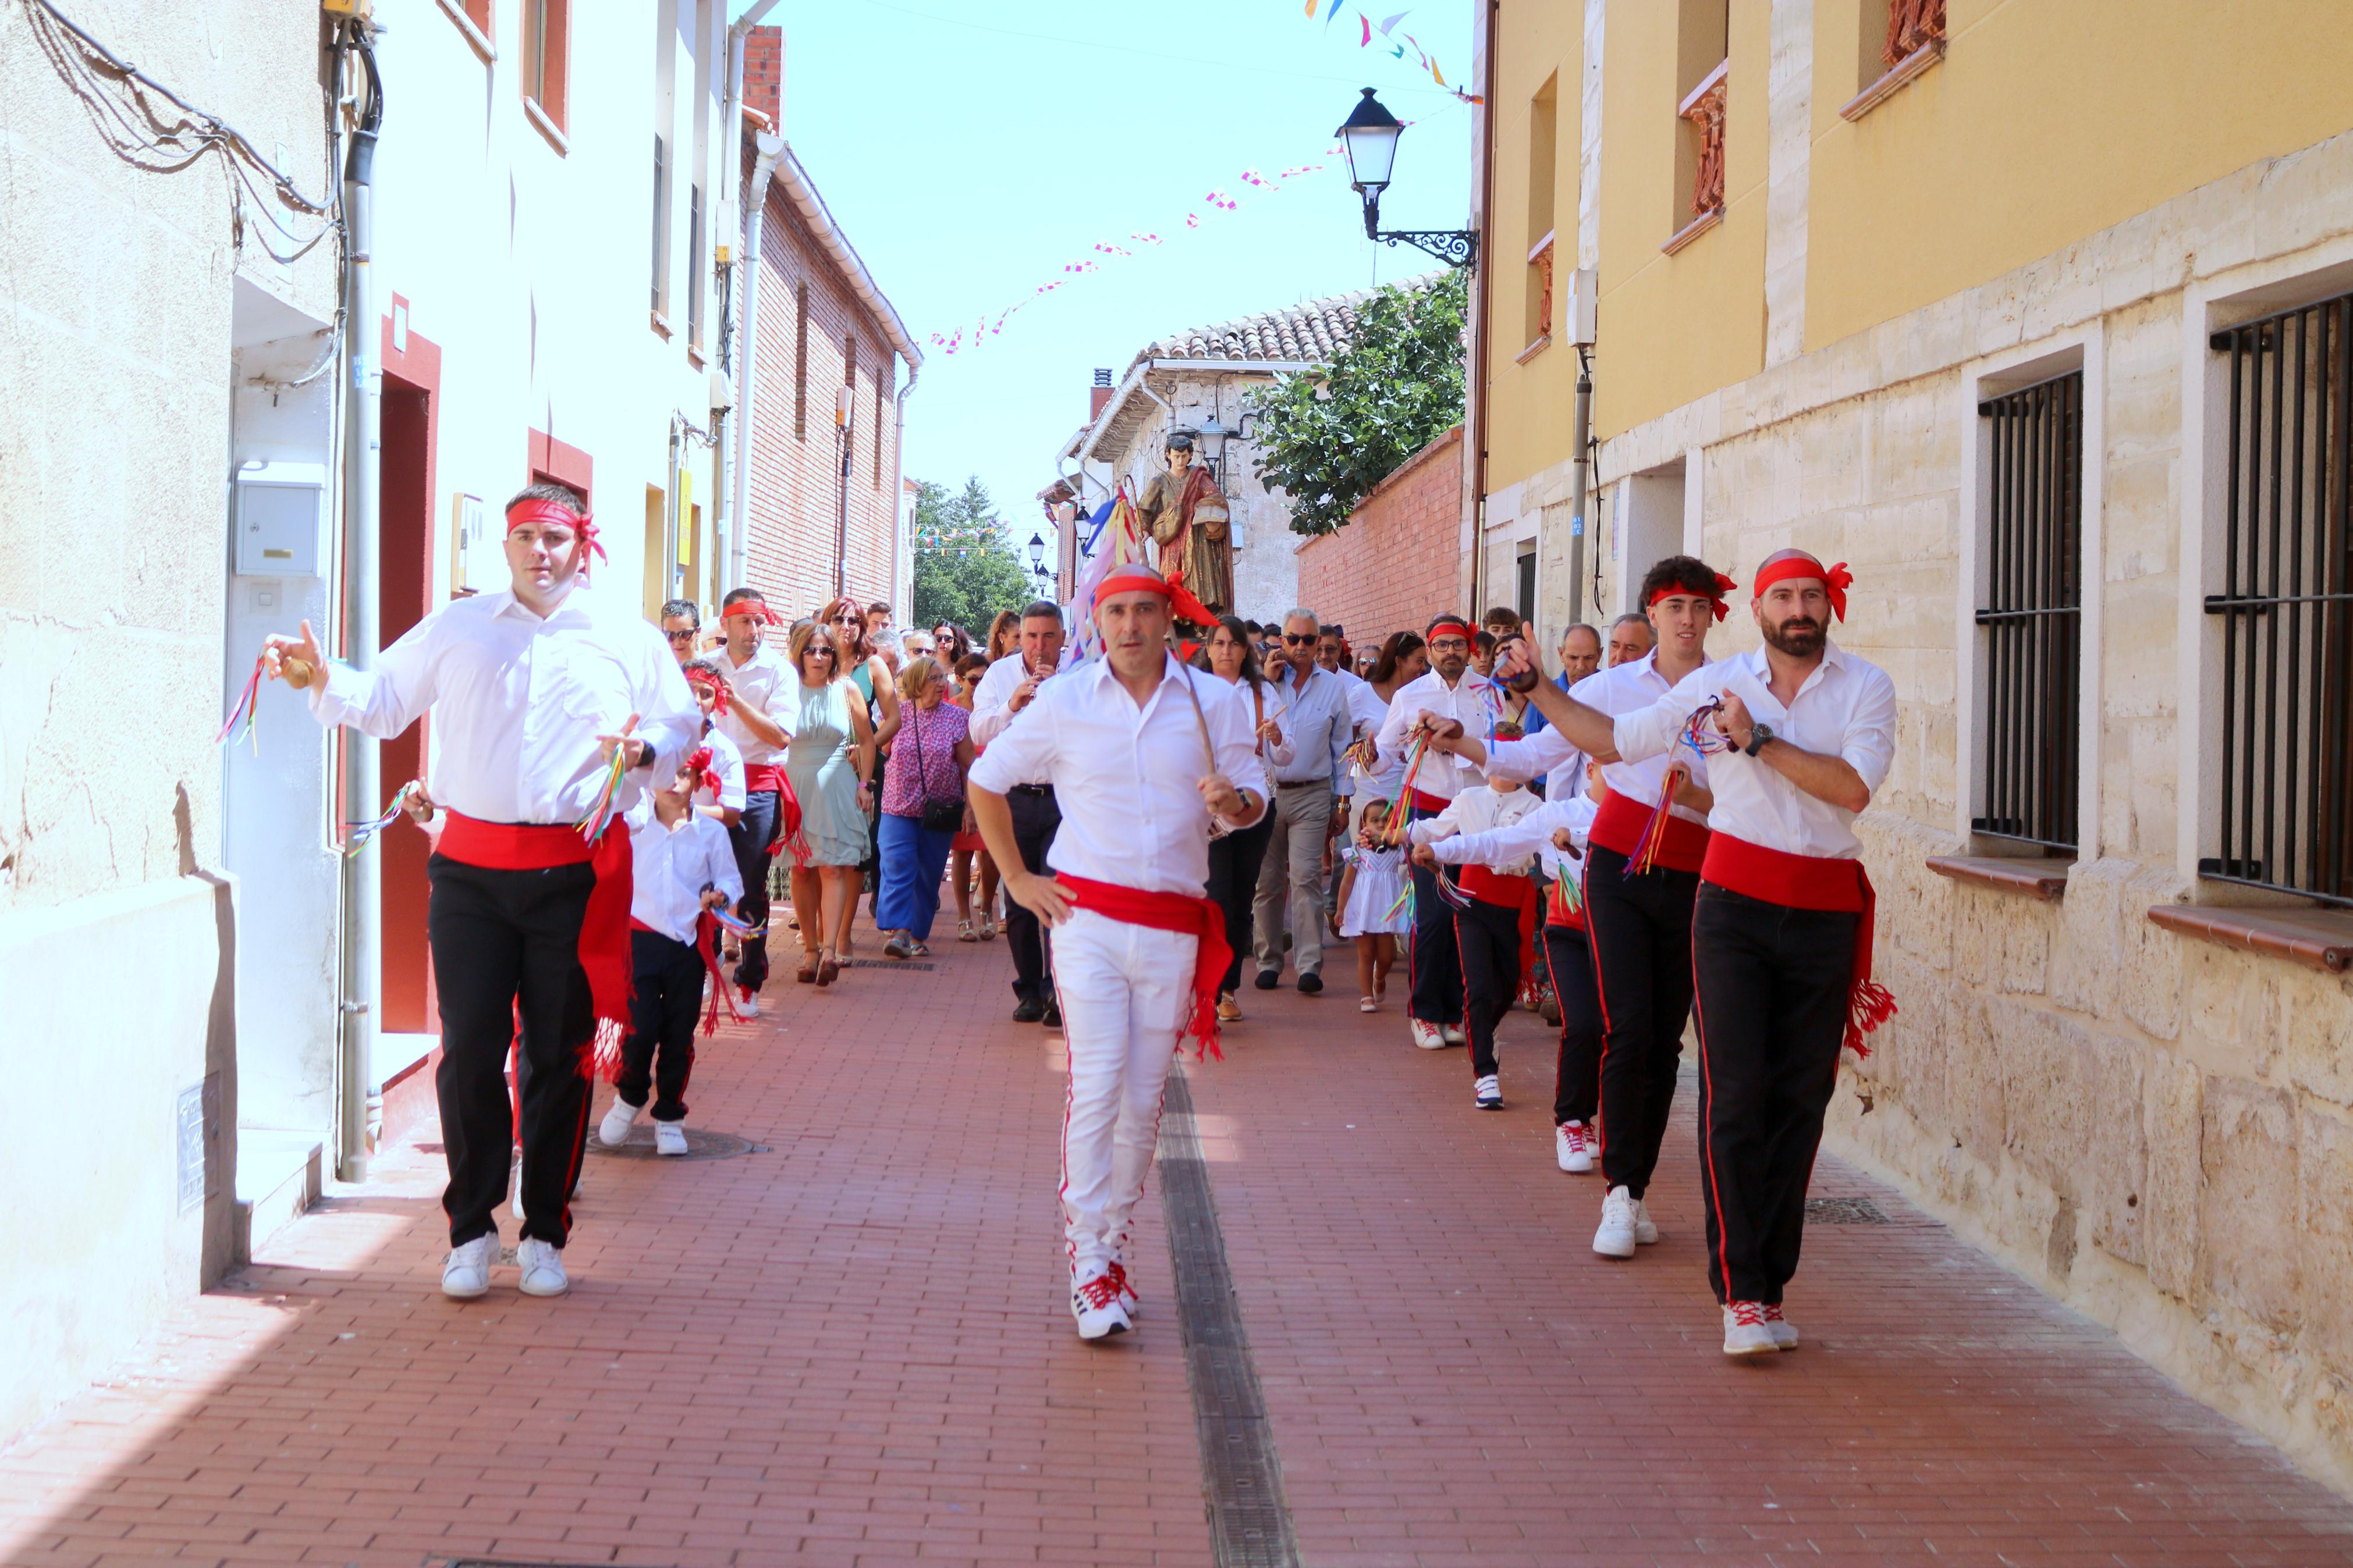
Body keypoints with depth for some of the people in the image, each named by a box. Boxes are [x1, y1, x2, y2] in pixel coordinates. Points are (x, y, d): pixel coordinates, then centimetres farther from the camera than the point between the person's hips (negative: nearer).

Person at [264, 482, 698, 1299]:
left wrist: (643, 749, -6)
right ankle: (471, 1230, 12)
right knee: (469, 1051, -2)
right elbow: (381, 700, 14)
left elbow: (683, 725, 15)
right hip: (471, 869, 1)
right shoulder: (455, 628, 11)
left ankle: (544, 1233, 17)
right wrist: (322, 679, -5)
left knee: (558, 1057, 5)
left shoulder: (627, 636, 8)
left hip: (576, 872, 0)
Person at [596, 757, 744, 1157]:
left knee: (679, 1035, 6)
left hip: (689, 944, 1)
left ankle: (670, 1117, 20)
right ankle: (629, 1098, 18)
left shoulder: (711, 831, 3)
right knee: (642, 1027, -9)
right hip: (642, 939, -1)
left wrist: (720, 894, -15)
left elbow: (729, 877, 8)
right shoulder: (632, 824, 1)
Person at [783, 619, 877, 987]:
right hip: (795, 786, 1)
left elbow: (866, 740, 11)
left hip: (836, 787, -1)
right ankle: (811, 947, 9)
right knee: (801, 870, 2)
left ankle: (830, 949, -17)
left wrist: (864, 783, 5)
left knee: (833, 867, -10)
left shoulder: (846, 689, 4)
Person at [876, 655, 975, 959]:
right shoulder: (897, 714, 2)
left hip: (941, 810, 0)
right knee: (897, 867, -14)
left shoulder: (957, 718, 2)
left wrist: (970, 807, -1)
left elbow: (967, 766, 4)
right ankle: (899, 931, -19)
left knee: (929, 874, 5)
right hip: (900, 807, 0)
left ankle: (919, 934, 14)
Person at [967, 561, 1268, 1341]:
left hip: (1174, 927, 2)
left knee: (1143, 1101, 6)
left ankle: (1112, 1243, 22)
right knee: (1097, 1089, -10)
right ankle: (1089, 1266, -6)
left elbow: (1253, 800, 5)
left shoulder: (1216, 702, 3)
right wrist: (1017, 878, 6)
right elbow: (986, 781, 12)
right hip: (1089, 918, -2)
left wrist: (1232, 802, -19)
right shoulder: (1064, 701, 1)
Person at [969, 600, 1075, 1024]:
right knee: (1018, 900, 8)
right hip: (1015, 798, 3)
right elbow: (979, 732, 0)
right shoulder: (1000, 673, 8)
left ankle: (1057, 989, -13)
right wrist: (1012, 705, -16)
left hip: (1065, 800, -3)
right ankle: (1030, 991, 19)